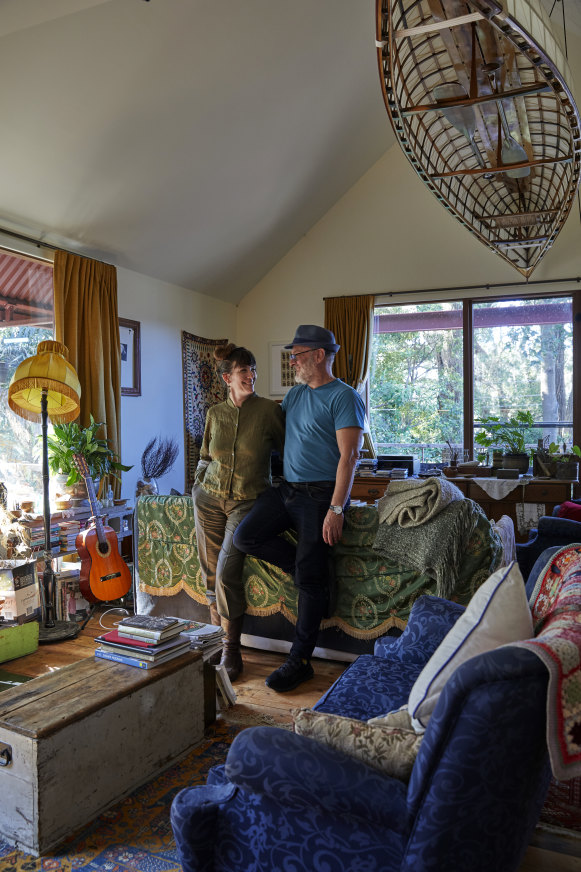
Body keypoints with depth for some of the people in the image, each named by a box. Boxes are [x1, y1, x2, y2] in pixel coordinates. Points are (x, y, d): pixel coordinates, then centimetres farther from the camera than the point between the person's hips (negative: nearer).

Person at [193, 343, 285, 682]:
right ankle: (216, 639, 20)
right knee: (211, 572, 4)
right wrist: (199, 484, 8)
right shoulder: (215, 414, 5)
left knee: (227, 572, -13)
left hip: (247, 501, -4)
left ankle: (232, 650, 3)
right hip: (210, 498, 4)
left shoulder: (270, 410, -6)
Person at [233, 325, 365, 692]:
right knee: (245, 536, -9)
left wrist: (335, 509, -23)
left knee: (310, 578, -6)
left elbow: (349, 457, -17)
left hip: (321, 493, -8)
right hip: (287, 488, 8)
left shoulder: (344, 397, -10)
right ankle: (314, 569, 6)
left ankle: (300, 661, 7)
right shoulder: (295, 393, 15)